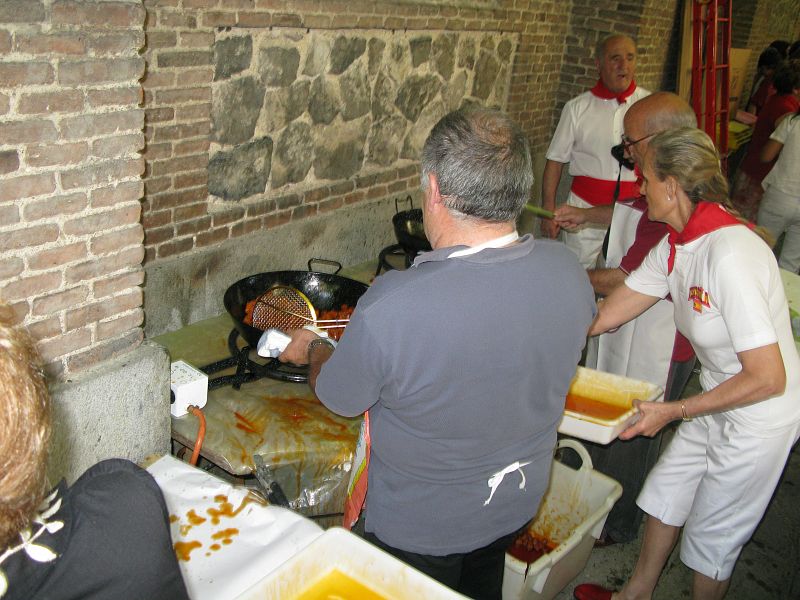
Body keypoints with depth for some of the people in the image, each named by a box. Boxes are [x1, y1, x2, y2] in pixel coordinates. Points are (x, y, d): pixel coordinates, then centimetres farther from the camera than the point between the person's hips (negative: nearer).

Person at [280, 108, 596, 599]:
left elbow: (338, 398, -18)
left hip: (420, 528, -4)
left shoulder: (393, 306, -37)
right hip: (519, 504, 5)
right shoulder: (568, 270, -20)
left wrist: (313, 349, 5)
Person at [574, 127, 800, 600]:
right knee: (666, 494, 21)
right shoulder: (676, 246, -4)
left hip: (760, 418, -8)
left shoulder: (730, 255, -31)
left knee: (712, 536, 10)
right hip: (717, 402, 8)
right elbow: (606, 314, 4)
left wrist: (673, 412, -22)